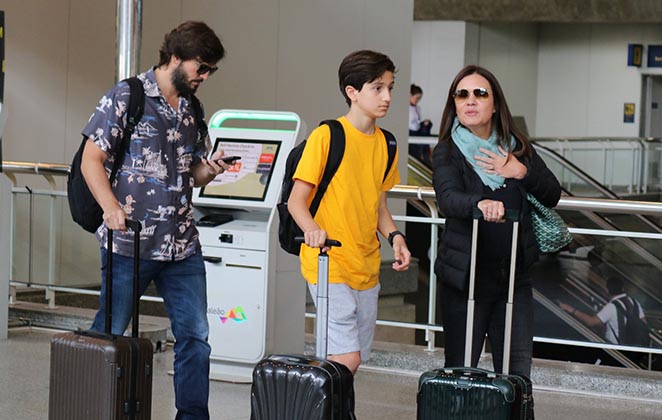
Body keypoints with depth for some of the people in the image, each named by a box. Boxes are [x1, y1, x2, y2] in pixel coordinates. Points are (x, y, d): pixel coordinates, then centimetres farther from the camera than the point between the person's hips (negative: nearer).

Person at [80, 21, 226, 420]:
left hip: (182, 245, 6)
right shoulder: (126, 97, -5)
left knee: (195, 336, 5)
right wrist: (112, 207, -21)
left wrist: (209, 170, -2)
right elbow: (92, 160, -6)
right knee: (109, 334, 4)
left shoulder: (193, 108, 13)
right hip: (130, 243, -5)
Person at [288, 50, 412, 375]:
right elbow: (296, 201, -9)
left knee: (354, 360, 10)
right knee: (347, 359, -16)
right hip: (329, 263, -7)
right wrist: (312, 229, -29)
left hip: (367, 267, 7)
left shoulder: (384, 143, 12)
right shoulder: (327, 136, -9)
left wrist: (394, 236, 1)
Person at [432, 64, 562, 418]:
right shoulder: (447, 152, -4)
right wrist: (481, 204, -45)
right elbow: (448, 197, -23)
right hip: (466, 275, -3)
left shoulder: (517, 147, 7)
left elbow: (552, 195, 7)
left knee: (517, 375, 3)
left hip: (514, 274, 3)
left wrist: (522, 172, -12)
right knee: (460, 373, 3)